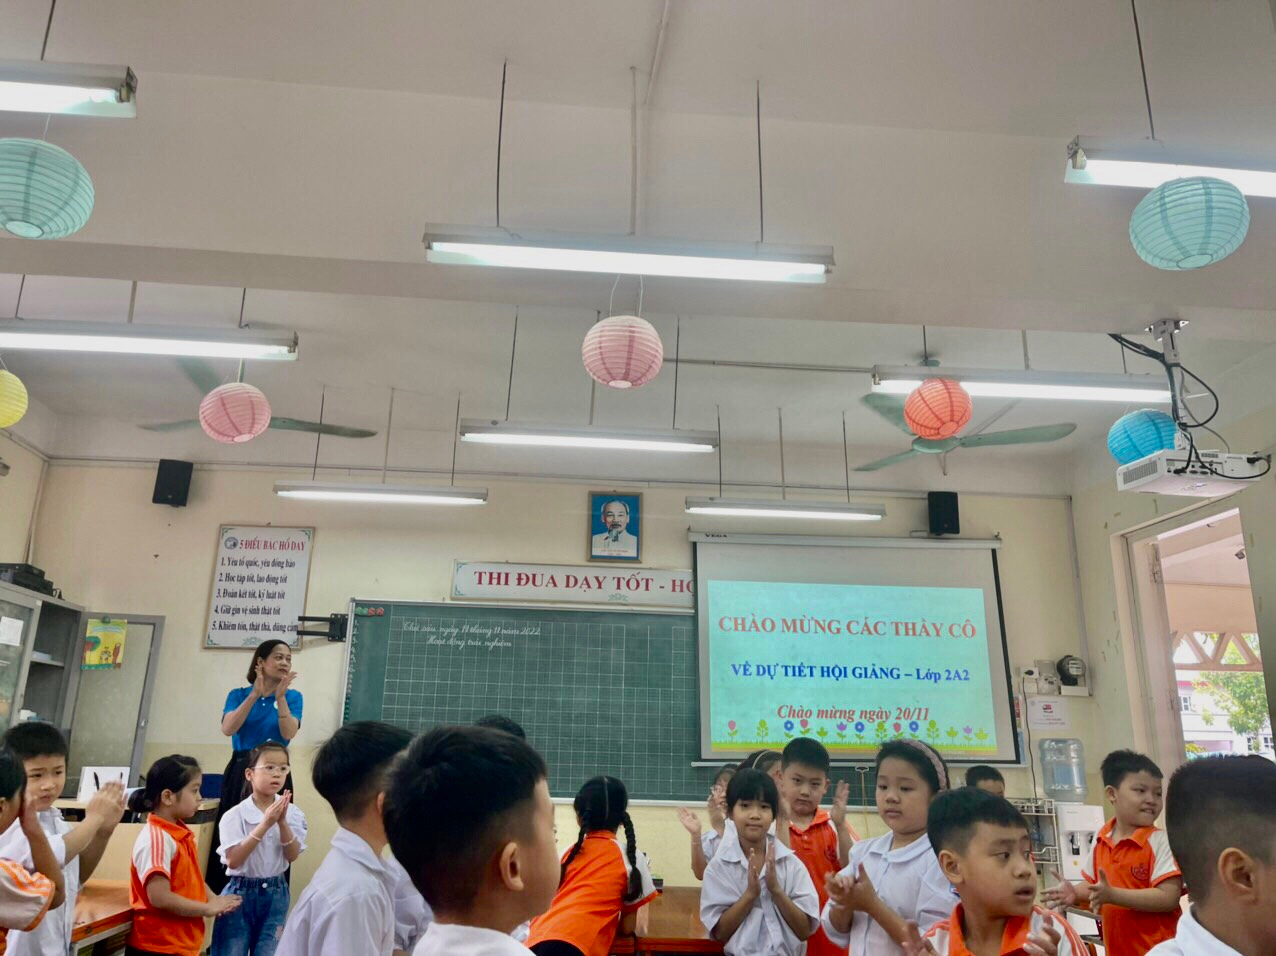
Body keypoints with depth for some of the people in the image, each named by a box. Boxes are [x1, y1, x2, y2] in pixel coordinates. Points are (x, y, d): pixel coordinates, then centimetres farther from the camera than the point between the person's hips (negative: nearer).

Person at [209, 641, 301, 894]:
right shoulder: (238, 694, 6)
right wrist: (255, 694, -18)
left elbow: (288, 734, -10)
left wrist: (280, 697, -19)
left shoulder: (293, 697, 4)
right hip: (239, 772, 1)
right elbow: (228, 729, -11)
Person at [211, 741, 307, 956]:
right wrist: (265, 824, -26)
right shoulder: (235, 815, -12)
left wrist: (282, 822, -22)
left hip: (276, 893, 3)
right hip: (241, 892, -2)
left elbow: (292, 856, -8)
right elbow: (233, 861, -19)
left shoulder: (292, 813, -4)